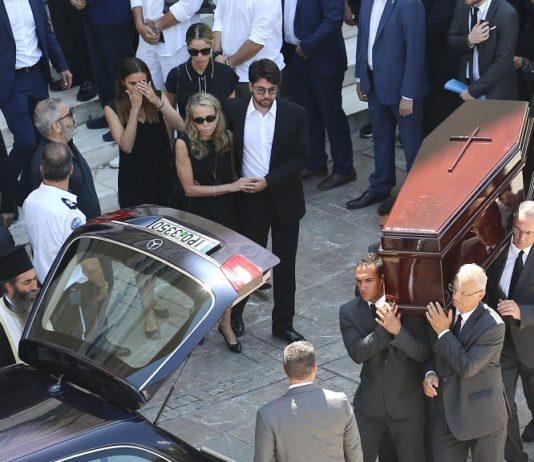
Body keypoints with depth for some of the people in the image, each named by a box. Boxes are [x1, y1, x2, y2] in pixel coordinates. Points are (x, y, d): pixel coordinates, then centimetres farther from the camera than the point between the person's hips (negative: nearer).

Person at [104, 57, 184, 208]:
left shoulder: (158, 96, -3)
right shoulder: (113, 109, -9)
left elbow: (180, 126, -16)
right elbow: (126, 147, -19)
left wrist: (157, 102, -27)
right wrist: (135, 108, -24)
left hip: (162, 169, 2)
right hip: (134, 175, -2)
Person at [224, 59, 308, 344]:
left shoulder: (295, 114, -8)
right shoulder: (233, 110, -6)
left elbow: (301, 157, -6)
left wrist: (268, 181, -15)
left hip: (284, 198, 1)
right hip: (249, 198, 0)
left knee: (285, 264, 9)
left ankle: (283, 323, 23)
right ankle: (234, 313, 33)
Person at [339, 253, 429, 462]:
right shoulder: (349, 311, -6)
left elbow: (423, 353, -15)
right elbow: (357, 353, -18)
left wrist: (398, 330, -30)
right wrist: (384, 329, -29)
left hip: (407, 403, -1)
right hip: (369, 403, 1)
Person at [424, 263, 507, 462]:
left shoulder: (492, 326, -20)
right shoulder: (441, 311, -2)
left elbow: (467, 367, -24)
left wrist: (444, 333, -20)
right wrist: (430, 373, -8)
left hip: (482, 416, -5)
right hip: (446, 414, 5)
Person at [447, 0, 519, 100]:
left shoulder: (506, 14, -22)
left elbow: (503, 60, -20)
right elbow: (451, 40, 2)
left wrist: (474, 90, -18)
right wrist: (469, 40, -20)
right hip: (466, 81, 4)